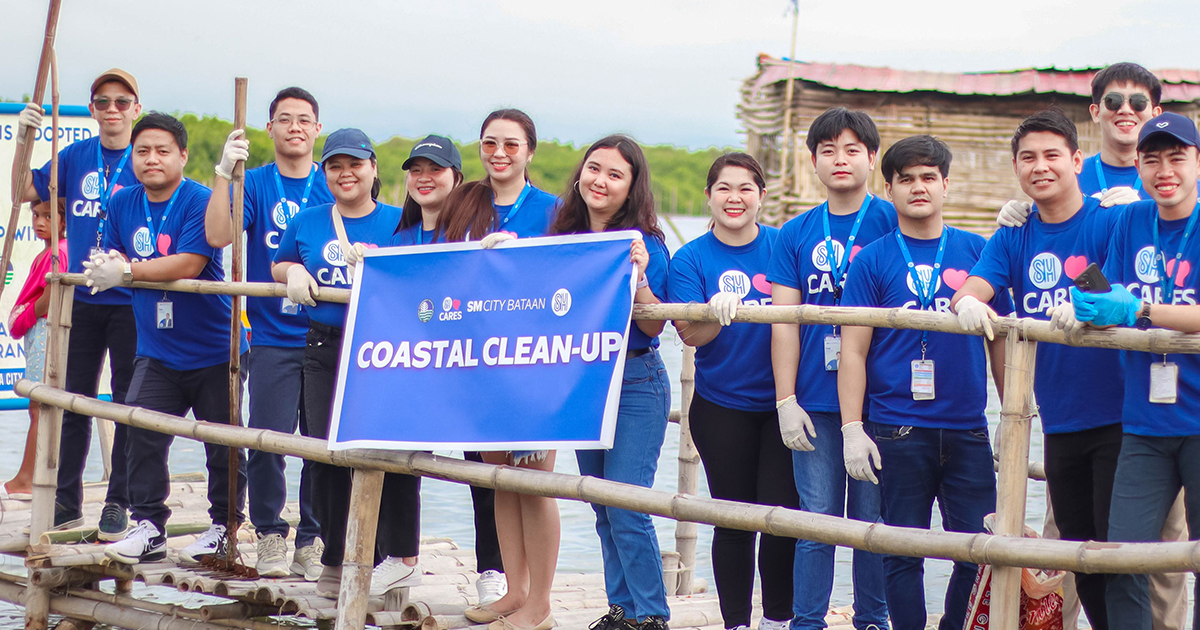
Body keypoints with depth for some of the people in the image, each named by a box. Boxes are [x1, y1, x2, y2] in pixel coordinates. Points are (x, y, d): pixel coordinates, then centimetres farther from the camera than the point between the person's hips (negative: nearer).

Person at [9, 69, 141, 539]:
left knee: (129, 404, 2)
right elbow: (24, 192, 5)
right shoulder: (76, 157, 7)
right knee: (73, 401, 8)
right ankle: (67, 500, 18)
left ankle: (119, 502, 11)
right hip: (81, 300, 3)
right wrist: (23, 141, -10)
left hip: (131, 302, -3)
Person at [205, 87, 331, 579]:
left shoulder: (335, 188, 8)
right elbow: (218, 236, -9)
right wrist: (224, 173, -19)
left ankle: (313, 540, 12)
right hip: (272, 338, -1)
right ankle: (270, 535, 7)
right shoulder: (254, 184, 6)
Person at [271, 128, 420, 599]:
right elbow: (278, 266, 24)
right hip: (325, 352, 3)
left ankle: (402, 558, 6)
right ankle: (334, 558, 17)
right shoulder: (308, 222, 12)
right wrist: (294, 272, 2)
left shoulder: (398, 222, 3)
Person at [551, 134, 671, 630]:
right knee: (603, 510, 11)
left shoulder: (644, 245, -9)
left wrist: (638, 277, -27)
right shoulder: (562, 238, 7)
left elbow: (653, 326, -13)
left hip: (635, 385, -6)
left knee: (626, 510, -10)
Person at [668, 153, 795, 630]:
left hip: (781, 403, 0)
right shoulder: (691, 259, -1)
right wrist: (717, 314, -32)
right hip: (721, 407, 0)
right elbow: (690, 333, -12)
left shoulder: (785, 246, 2)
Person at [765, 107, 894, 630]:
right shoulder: (796, 234, 9)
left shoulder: (890, 222, 2)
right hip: (815, 404, 1)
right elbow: (784, 321, 7)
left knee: (872, 519, 4)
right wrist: (786, 400, 0)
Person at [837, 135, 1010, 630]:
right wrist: (852, 430, -7)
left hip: (967, 430, 2)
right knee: (904, 553, 4)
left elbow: (1000, 339, 13)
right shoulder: (872, 261, 3)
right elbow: (852, 350, 0)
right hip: (898, 434, -2)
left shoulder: (977, 252, 8)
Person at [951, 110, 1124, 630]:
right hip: (1060, 424, 5)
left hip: (1119, 418, -5)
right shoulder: (1015, 237, 8)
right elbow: (972, 290, -6)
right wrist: (967, 302, -30)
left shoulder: (1110, 221, -6)